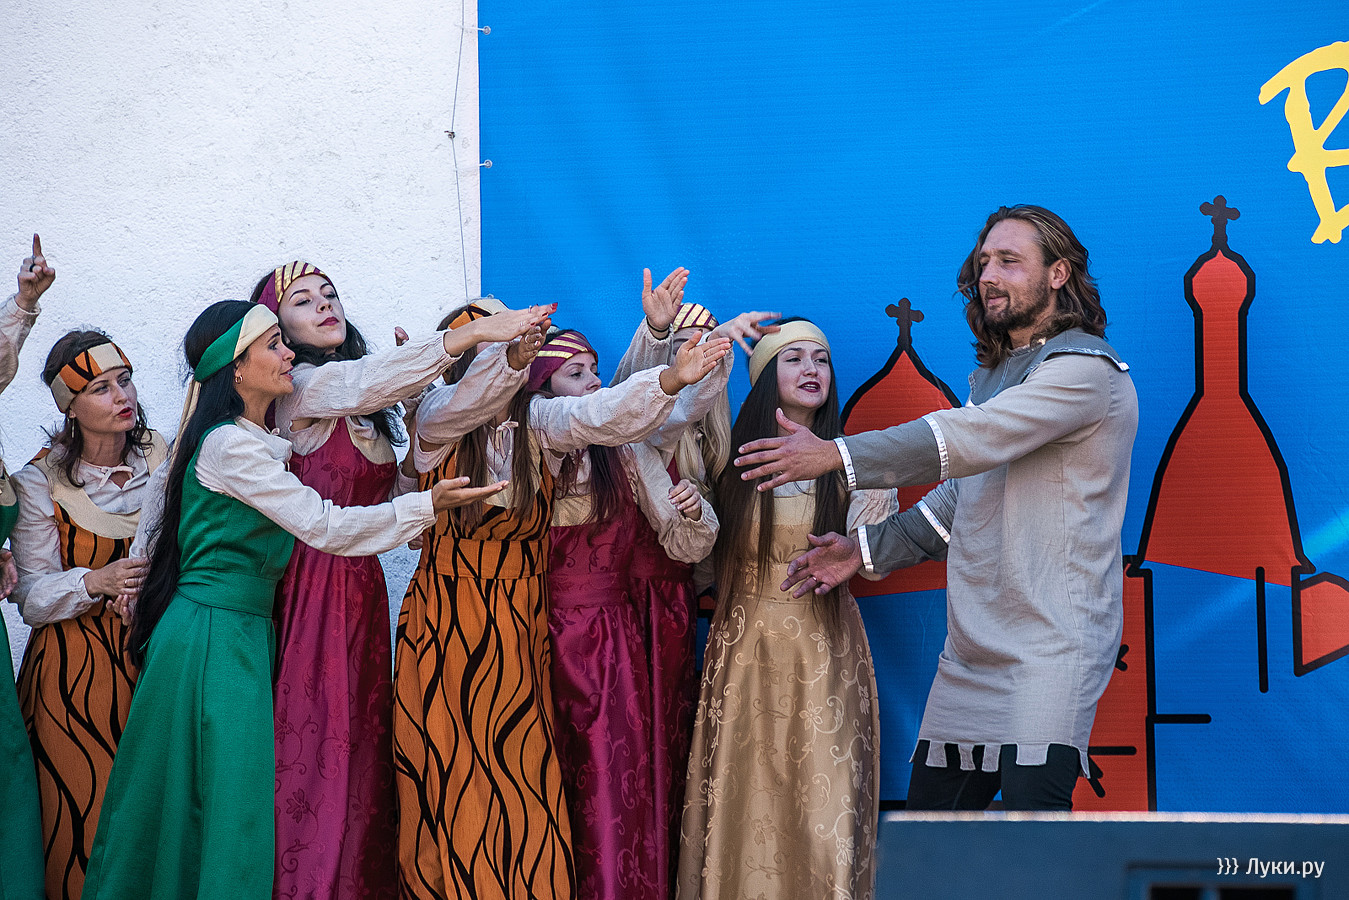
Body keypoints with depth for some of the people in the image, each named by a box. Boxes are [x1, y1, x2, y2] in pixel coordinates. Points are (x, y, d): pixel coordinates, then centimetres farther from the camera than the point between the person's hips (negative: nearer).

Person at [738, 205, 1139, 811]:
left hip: (1051, 641, -9)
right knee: (930, 816, 8)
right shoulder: (993, 374, 20)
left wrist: (838, 455, -22)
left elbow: (972, 438, -21)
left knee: (1030, 803, -21)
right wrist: (867, 550, 14)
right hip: (971, 648, 9)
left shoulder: (1084, 368, -9)